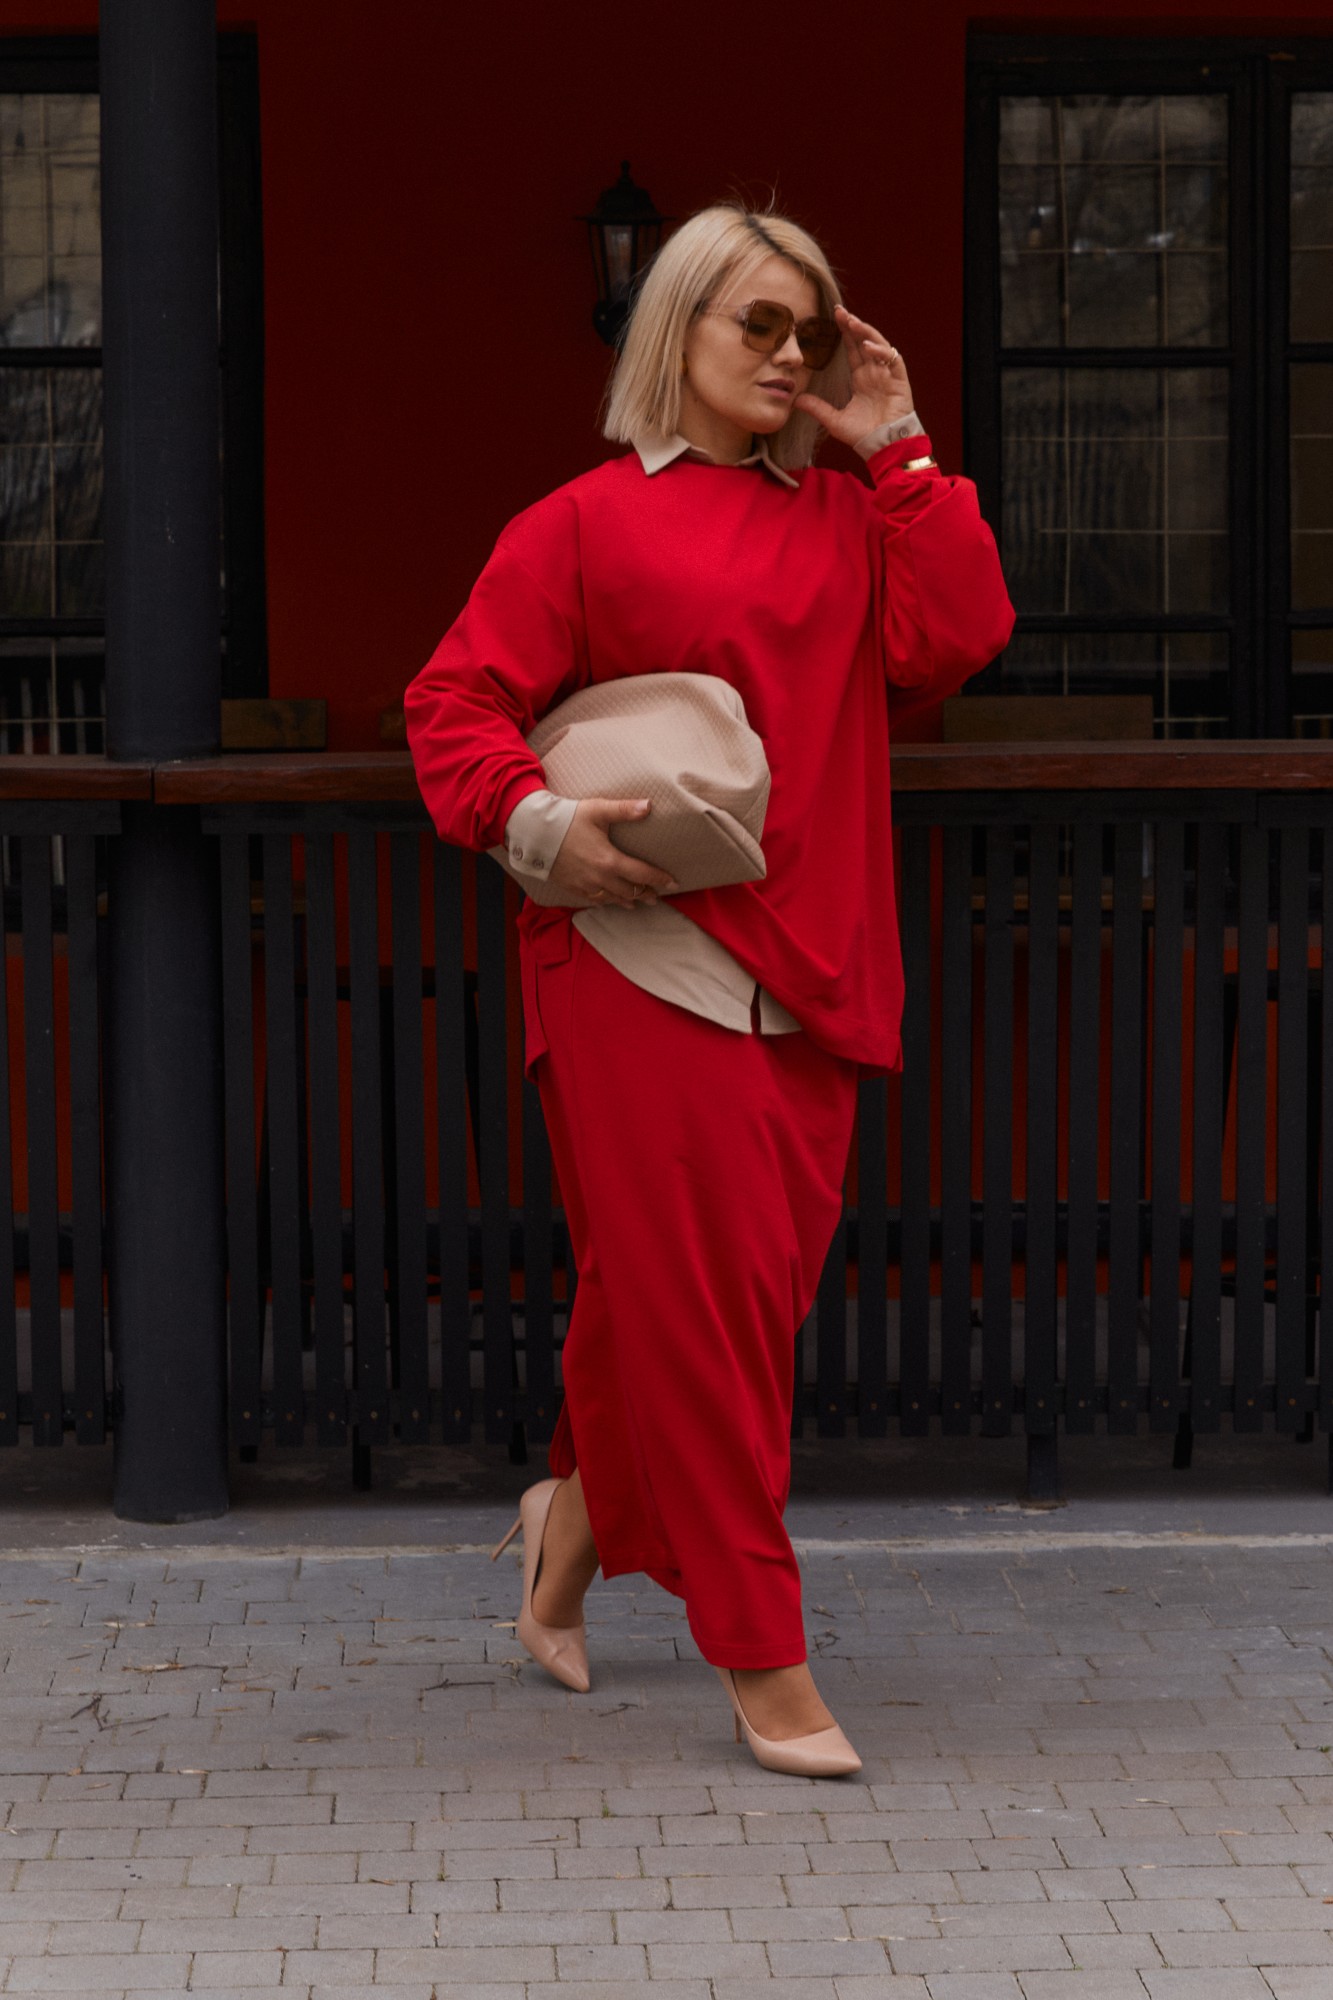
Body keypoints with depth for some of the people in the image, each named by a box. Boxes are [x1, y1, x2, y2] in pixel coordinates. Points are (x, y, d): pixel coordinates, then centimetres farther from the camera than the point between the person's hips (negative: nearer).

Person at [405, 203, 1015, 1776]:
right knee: (693, 1299, -5)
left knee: (755, 1284, 8)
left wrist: (896, 455, 2)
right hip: (643, 953, -5)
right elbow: (454, 698, 1)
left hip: (808, 973, 5)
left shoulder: (850, 524, 17)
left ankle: (580, 1514, 32)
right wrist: (536, 820, -16)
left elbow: (955, 639, 0)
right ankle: (761, 1666, 0)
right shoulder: (587, 522, 3)